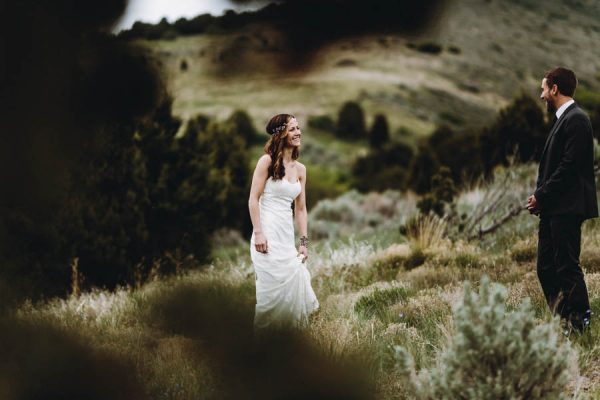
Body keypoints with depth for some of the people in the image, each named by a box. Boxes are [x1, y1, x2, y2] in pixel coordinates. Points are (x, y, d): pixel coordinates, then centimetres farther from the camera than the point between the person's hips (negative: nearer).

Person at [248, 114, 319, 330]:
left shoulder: (300, 169, 13)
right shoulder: (267, 161, -4)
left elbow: (301, 208, 14)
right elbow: (253, 199, -7)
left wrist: (304, 242, 8)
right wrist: (258, 232, -15)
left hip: (287, 234, 6)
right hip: (268, 232, -6)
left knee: (295, 281, -2)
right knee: (277, 283, -10)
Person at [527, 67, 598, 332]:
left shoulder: (576, 120, -13)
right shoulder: (563, 119, 18)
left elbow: (570, 166, -20)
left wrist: (541, 196, -14)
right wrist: (540, 197, 5)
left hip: (567, 208, -10)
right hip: (553, 208, 10)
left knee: (567, 266, -7)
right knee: (546, 267, 10)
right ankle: (562, 319, 15)